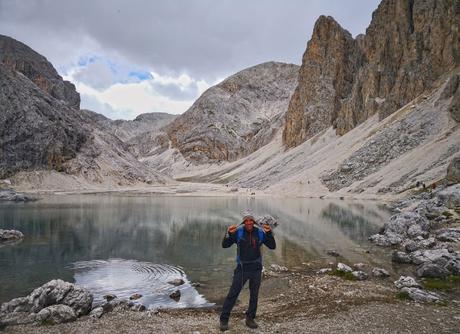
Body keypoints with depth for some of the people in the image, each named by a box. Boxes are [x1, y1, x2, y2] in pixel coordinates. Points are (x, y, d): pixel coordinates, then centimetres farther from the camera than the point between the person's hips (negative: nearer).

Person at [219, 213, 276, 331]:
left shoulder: (260, 233, -4)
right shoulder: (238, 232, -11)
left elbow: (272, 246, -4)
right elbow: (225, 245, -11)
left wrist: (269, 232, -18)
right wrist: (229, 233, -29)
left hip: (256, 268, 3)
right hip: (242, 268, -3)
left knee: (254, 295, 13)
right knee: (232, 294, -3)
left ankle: (250, 319, 29)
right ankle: (224, 320, 7)